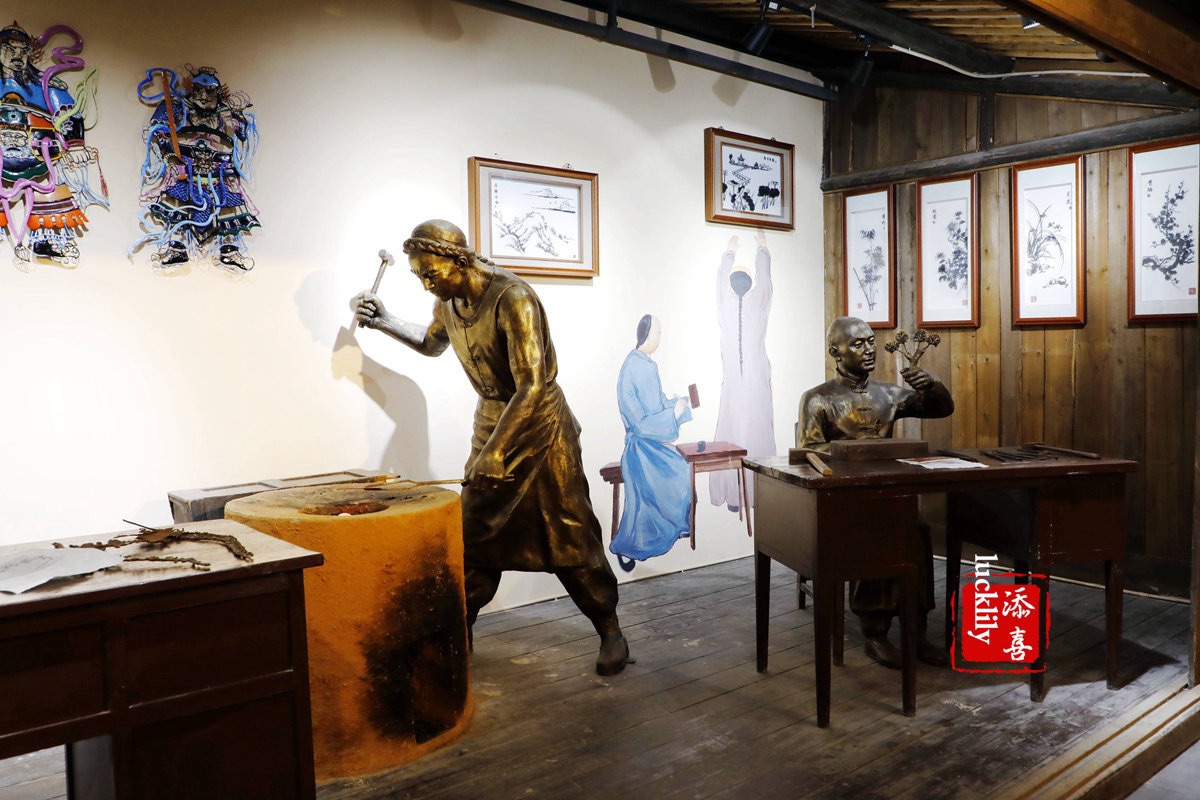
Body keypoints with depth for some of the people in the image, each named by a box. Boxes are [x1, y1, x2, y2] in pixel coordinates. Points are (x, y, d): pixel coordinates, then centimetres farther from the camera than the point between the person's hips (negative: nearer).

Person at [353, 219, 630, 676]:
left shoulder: (512, 299, -25)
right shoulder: (449, 301, 0)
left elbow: (532, 386, -31)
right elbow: (432, 343, 25)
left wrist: (494, 453, -33)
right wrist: (384, 322, 11)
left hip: (540, 427, -6)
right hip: (491, 422, 7)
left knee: (569, 536, 0)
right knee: (474, 533, 6)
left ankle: (610, 631, 16)